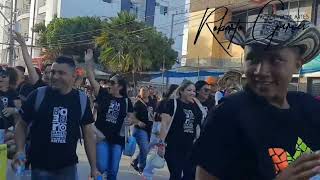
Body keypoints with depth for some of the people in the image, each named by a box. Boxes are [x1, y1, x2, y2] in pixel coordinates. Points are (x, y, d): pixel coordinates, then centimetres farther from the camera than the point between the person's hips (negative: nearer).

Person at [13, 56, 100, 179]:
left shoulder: (82, 100, -2)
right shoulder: (38, 95, -7)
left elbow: (88, 133, 3)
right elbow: (21, 124, 3)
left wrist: (93, 167, 2)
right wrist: (20, 150, -13)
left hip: (69, 167, 2)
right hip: (40, 167, -1)